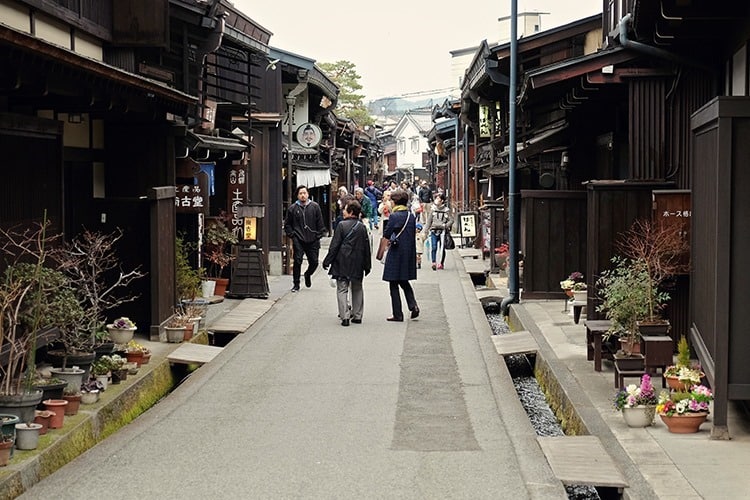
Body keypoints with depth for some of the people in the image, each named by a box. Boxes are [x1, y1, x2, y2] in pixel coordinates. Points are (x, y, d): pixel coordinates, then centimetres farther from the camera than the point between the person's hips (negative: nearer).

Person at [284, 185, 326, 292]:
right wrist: (292, 235, 0)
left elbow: (320, 223, 8)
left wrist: (318, 236, 2)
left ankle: (308, 275, 39)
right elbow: (287, 224, 10)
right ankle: (296, 285, 3)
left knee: (314, 262, 6)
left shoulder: (315, 207, 4)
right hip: (298, 240, -1)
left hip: (312, 240, 1)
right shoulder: (292, 208, 2)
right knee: (297, 262, -8)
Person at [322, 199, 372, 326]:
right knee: (357, 289, 16)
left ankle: (345, 316, -8)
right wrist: (367, 266, 16)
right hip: (357, 265, 4)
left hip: (342, 264, -4)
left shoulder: (342, 225, -10)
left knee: (342, 289, 0)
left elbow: (334, 246, -10)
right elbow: (367, 248, 8)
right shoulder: (362, 227, 4)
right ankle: (357, 315, 19)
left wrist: (327, 261, -2)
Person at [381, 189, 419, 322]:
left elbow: (386, 234, -10)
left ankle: (398, 314, 4)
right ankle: (413, 305, 2)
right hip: (409, 253, 6)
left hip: (396, 253, -6)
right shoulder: (411, 216, 4)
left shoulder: (394, 216, -14)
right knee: (404, 281, 20)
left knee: (394, 284, 3)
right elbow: (413, 234, 9)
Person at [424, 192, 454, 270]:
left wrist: (445, 225, -15)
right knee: (433, 247, -13)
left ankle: (441, 263, 12)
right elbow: (429, 220, 12)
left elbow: (451, 220, 3)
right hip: (433, 231, 1)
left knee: (442, 248, 2)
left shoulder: (446, 210, 5)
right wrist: (426, 230, 7)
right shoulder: (433, 209, 11)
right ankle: (433, 263, -17)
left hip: (442, 231, -1)